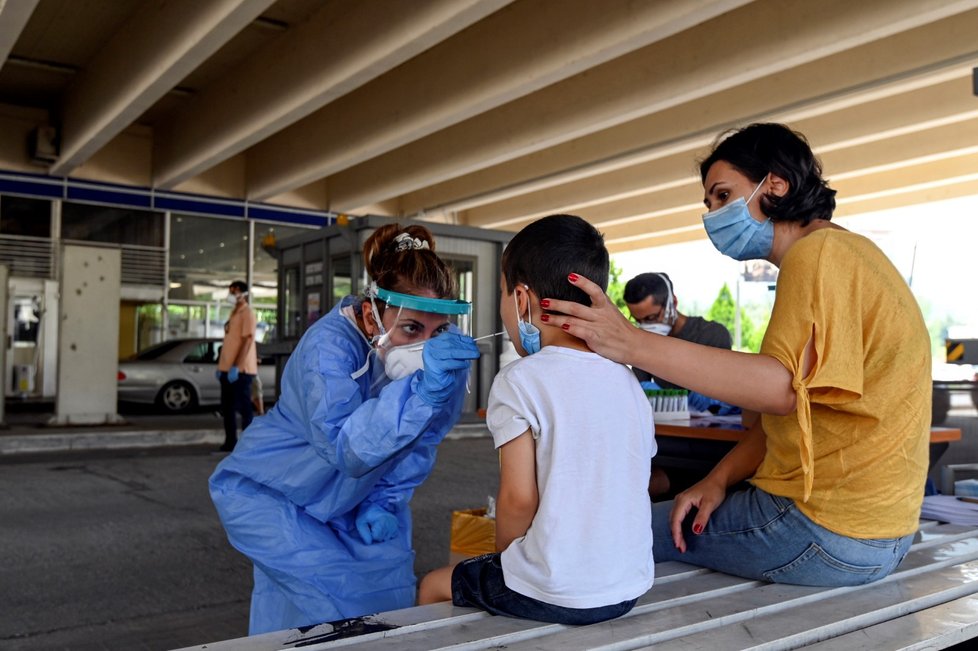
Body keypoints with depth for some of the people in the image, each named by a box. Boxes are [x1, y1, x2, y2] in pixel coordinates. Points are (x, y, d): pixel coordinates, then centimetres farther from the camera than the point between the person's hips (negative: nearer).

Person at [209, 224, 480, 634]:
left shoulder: (448, 353, -18)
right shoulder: (329, 345, -33)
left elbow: (422, 441, -3)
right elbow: (345, 448, -46)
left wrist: (384, 502, -9)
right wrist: (421, 388, -56)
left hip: (355, 497, 5)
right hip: (272, 493, -4)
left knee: (390, 592, -2)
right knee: (335, 601, -15)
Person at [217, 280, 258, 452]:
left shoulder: (247, 313, -10)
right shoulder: (234, 313, 18)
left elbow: (247, 340, -18)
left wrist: (236, 367, -23)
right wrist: (221, 365, 17)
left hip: (241, 370, -9)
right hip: (227, 369, 9)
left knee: (244, 408, -5)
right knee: (227, 408, 11)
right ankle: (230, 443, 19)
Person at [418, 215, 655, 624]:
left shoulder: (519, 381, -15)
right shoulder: (627, 382, 3)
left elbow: (519, 498, -19)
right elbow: (640, 480, 8)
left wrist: (503, 555, 1)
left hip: (554, 595, -7)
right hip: (630, 587, 7)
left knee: (434, 586, 19)